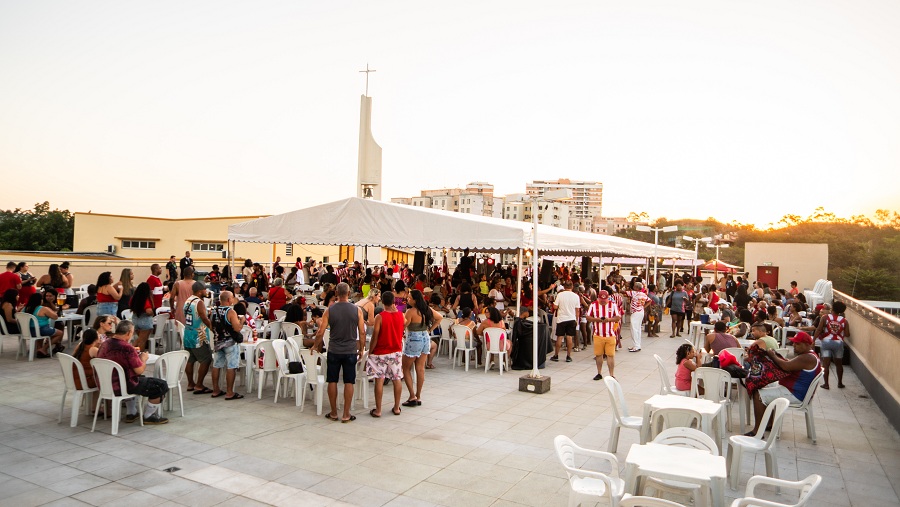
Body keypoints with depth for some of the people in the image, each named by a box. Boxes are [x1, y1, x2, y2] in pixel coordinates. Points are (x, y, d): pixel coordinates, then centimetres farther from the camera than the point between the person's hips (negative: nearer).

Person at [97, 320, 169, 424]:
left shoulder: (104, 344, 4)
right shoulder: (127, 348, -22)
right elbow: (140, 370, -19)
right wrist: (143, 358, 1)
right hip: (121, 387, -9)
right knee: (161, 385, 1)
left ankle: (131, 413, 40)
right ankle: (148, 416, 14)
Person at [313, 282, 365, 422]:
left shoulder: (329, 310, -5)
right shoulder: (357, 310, -6)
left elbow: (320, 332, -6)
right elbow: (362, 332, -4)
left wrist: (315, 346, 11)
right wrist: (361, 349, 9)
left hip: (334, 351, 1)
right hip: (350, 351, 0)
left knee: (332, 381, 11)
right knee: (349, 382, 5)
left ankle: (333, 413, 17)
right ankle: (346, 414, 8)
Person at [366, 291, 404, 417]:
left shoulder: (380, 317, -14)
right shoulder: (401, 315, -2)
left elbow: (375, 337, -13)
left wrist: (370, 351, -3)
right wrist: (395, 310, 17)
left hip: (380, 353, -4)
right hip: (396, 352, 4)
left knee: (379, 380, 0)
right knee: (397, 379, 11)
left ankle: (378, 410, 5)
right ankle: (396, 408, 19)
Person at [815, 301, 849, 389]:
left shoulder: (825, 318, -3)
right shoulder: (844, 321, 0)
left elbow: (818, 330, -11)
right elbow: (847, 334, -4)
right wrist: (841, 332, 16)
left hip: (826, 341, -2)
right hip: (838, 342, 2)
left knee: (826, 364, 1)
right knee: (839, 364, 17)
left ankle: (826, 384, 1)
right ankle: (840, 383, 27)